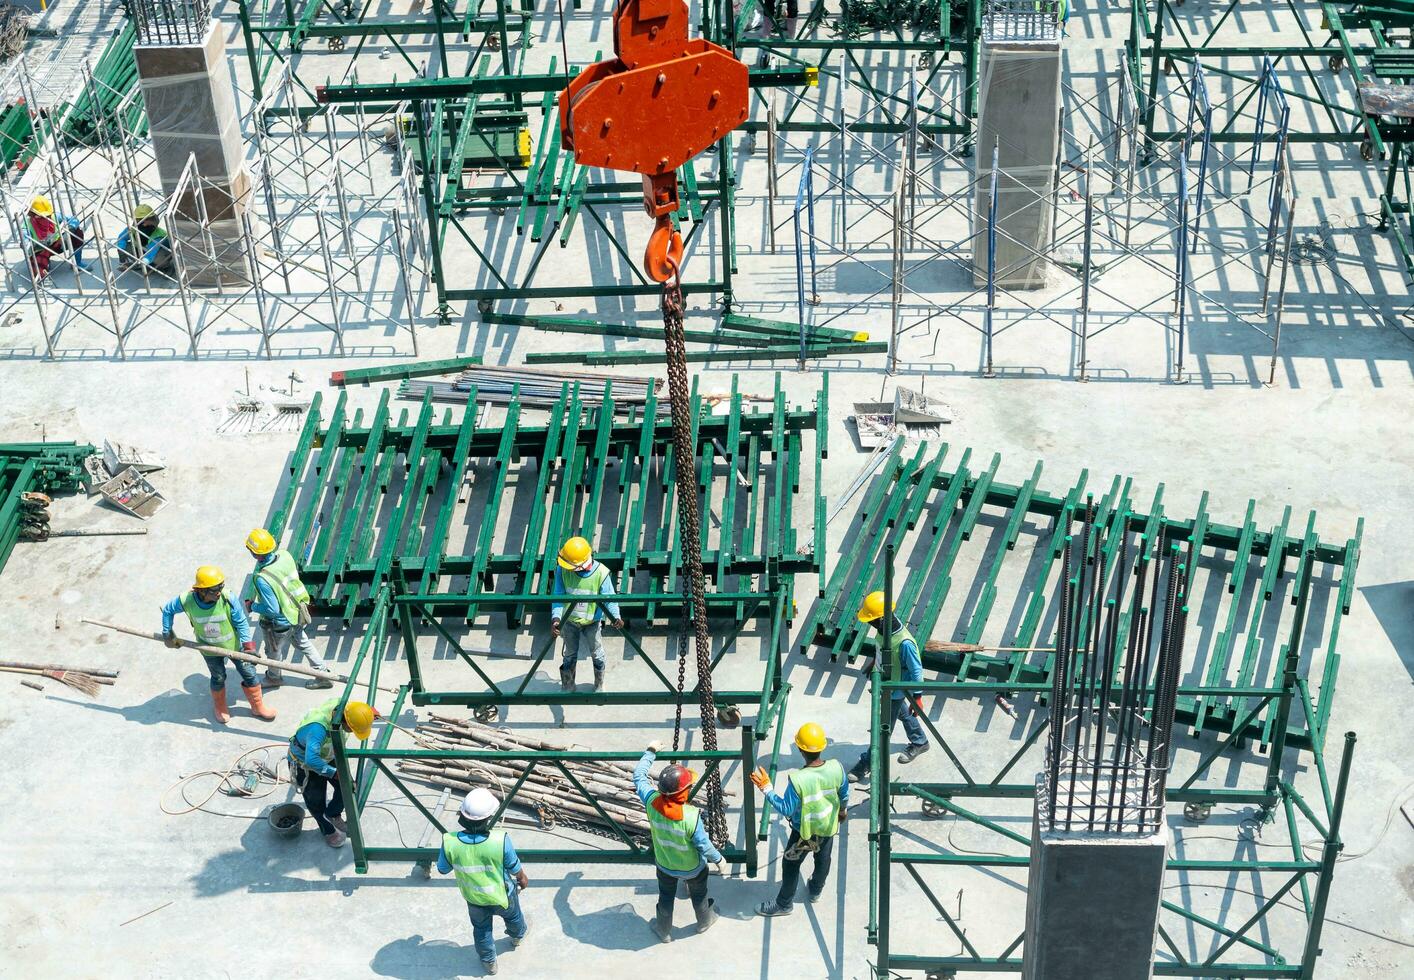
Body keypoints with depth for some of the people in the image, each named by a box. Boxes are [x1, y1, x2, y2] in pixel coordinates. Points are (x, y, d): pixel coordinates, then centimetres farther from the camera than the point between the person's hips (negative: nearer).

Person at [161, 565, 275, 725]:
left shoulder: (227, 598, -32)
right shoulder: (186, 601, -29)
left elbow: (241, 622, -19)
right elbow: (168, 610, -7)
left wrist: (248, 645, -20)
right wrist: (168, 635, 1)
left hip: (234, 644, 0)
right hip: (209, 648, 0)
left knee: (249, 674, 13)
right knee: (218, 678, 20)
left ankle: (257, 707, 38)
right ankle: (219, 707, 51)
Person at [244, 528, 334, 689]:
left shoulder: (262, 579, -38)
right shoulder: (284, 555, -19)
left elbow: (271, 610, -30)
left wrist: (252, 606, -13)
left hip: (279, 623, -6)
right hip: (297, 613, 6)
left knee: (273, 651, 24)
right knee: (302, 643, 29)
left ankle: (274, 677, 51)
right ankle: (323, 674, 39)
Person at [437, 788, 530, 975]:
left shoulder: (450, 842, -34)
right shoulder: (501, 841, -38)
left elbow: (443, 869, -12)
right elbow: (515, 868, -17)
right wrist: (523, 879, 6)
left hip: (474, 898, 1)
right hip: (502, 895, -1)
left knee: (481, 928, 31)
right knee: (512, 915, 35)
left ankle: (488, 961, 53)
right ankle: (518, 935, 65)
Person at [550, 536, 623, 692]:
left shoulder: (600, 573, -29)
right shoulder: (562, 570, -24)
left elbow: (609, 598, -24)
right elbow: (558, 596, -20)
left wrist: (615, 617, -41)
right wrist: (556, 617, -35)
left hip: (592, 622, -1)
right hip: (569, 620, 1)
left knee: (597, 655, 18)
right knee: (570, 655, 19)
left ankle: (599, 686, 43)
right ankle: (567, 688, 40)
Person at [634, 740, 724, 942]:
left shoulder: (652, 802, -32)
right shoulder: (691, 817, -41)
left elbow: (639, 777, -14)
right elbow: (704, 845, -26)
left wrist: (650, 752, -2)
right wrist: (718, 859, -6)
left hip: (664, 865, 2)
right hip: (693, 868, -2)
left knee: (666, 897, 29)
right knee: (699, 895, 29)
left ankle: (664, 930, 52)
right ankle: (704, 921, 57)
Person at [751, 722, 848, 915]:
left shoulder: (797, 779, -37)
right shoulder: (836, 768, -24)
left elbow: (787, 810, -25)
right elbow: (844, 795, -6)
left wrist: (766, 789, -20)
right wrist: (843, 810, 16)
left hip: (804, 831, -4)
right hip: (829, 826, 4)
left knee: (791, 865, 20)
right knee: (823, 859, 30)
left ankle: (784, 904, 38)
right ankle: (815, 892, 54)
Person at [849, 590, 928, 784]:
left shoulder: (904, 643, -40)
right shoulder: (884, 627, -17)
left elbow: (916, 670, -26)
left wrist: (916, 697, -18)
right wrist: (874, 660, 24)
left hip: (896, 690, -8)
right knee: (902, 713, 30)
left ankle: (868, 764, 26)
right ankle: (919, 742, 54)